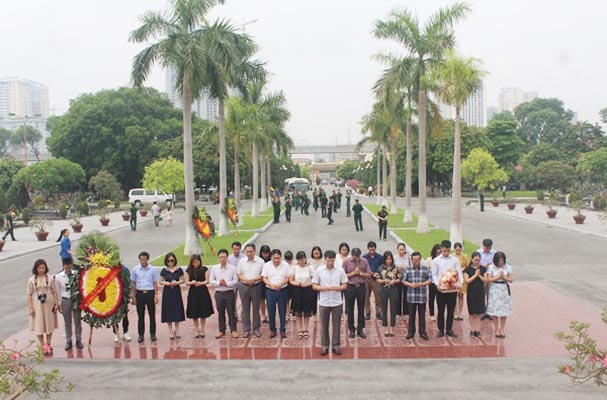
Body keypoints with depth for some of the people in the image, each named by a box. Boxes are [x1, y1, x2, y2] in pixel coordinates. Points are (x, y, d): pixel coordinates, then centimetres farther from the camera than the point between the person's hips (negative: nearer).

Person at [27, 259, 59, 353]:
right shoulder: (32, 280, -3)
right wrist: (30, 308, -7)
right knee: (38, 325, 3)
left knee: (49, 324, 10)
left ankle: (48, 344, 23)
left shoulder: (50, 279, -2)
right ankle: (42, 345, 15)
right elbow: (29, 295, -3)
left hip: (49, 305, 1)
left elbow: (54, 292, 1)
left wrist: (57, 303, -5)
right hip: (37, 305, -1)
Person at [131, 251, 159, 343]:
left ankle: (152, 334, 13)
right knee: (140, 315, 6)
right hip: (140, 293, 1)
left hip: (150, 293, -1)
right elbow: (133, 284, 7)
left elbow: (155, 283, 3)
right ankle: (140, 335, 14)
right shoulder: (135, 269, 2)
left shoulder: (153, 270, -1)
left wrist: (156, 296, -3)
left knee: (152, 314, 3)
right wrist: (133, 296, 3)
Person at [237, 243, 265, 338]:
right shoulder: (242, 261, 4)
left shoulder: (260, 261, -4)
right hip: (244, 287, 2)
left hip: (256, 286, -2)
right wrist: (245, 280, -13)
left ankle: (256, 329, 16)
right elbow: (238, 274, 6)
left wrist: (255, 279, -17)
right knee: (245, 309, 6)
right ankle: (246, 330, 15)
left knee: (256, 308, 6)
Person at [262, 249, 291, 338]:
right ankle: (272, 330, 19)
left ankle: (283, 330, 16)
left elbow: (288, 278, 0)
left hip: (282, 290, 0)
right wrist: (272, 285, -19)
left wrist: (281, 284, -18)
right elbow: (264, 278, -2)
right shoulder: (267, 265, -1)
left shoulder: (285, 265, -1)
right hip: (270, 291, 0)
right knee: (271, 311, 6)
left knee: (282, 311, 5)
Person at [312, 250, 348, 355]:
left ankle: (336, 345, 20)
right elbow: (314, 286, -1)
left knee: (336, 325, 7)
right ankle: (325, 345, 21)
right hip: (323, 302, 0)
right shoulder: (319, 271, -3)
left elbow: (344, 285, 2)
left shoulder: (340, 270, -2)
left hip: (337, 302, 0)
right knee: (324, 325, 8)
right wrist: (324, 288, -18)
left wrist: (336, 288, -18)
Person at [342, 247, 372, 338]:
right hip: (350, 287, -1)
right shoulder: (346, 262, -4)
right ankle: (351, 329, 18)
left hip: (361, 287, 1)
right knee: (350, 310, 6)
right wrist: (353, 273, -14)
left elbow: (369, 275, 0)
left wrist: (360, 273, -14)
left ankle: (360, 329, 19)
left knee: (361, 309, 8)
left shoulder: (364, 261, 0)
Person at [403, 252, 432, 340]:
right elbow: (404, 280, 3)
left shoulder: (425, 268, -2)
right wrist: (411, 284, -15)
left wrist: (422, 284, -16)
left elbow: (430, 280, 1)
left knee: (422, 315, 8)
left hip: (422, 296, 0)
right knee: (411, 315, 9)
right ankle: (411, 332, 20)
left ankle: (422, 332, 19)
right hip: (411, 296, 0)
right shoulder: (408, 268, 0)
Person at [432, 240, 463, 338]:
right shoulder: (436, 260, 2)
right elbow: (434, 274, 3)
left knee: (451, 310, 8)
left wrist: (460, 282, -15)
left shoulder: (455, 260, 4)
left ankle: (449, 329, 19)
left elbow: (459, 272, 3)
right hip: (441, 288, -1)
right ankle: (441, 330, 14)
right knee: (441, 310, 5)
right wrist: (437, 284, -14)